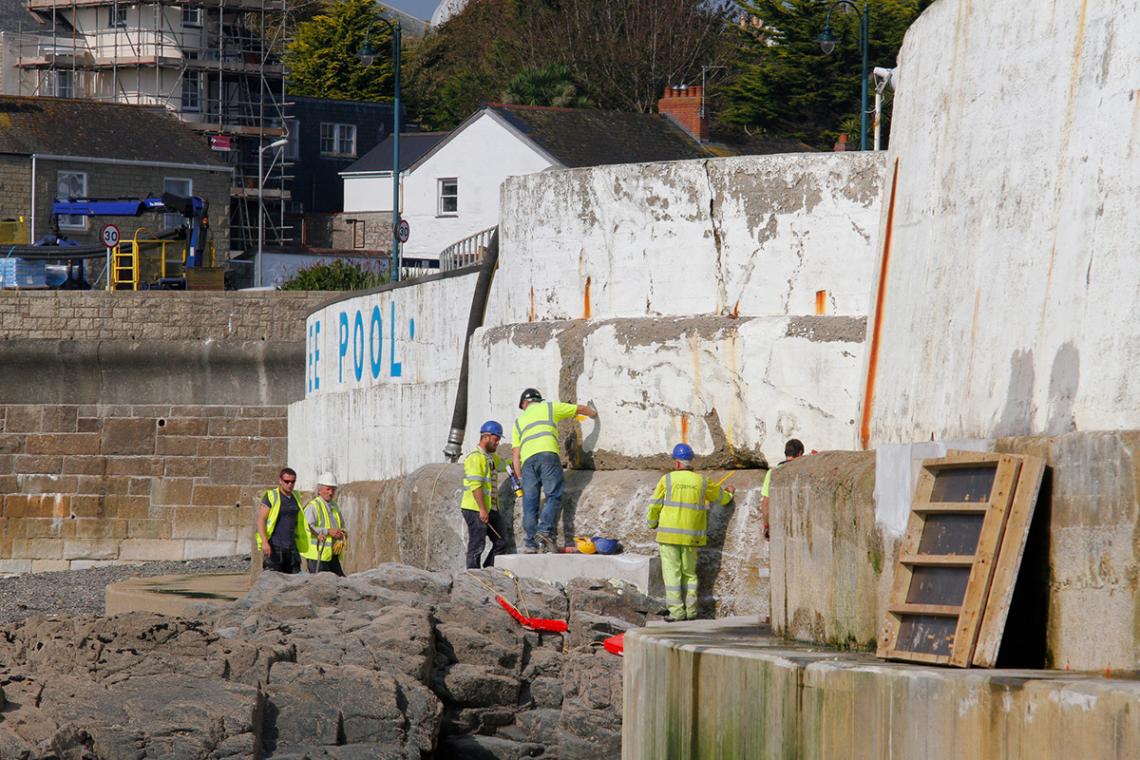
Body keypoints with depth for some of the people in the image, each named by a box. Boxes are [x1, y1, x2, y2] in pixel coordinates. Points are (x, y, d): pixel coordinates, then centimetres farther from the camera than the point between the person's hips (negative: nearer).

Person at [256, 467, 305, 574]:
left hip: (291, 548, 6)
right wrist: (264, 542, -21)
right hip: (274, 547, -6)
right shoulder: (271, 496, -4)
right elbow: (261, 520, -10)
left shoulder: (295, 497, 15)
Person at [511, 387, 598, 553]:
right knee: (554, 496, -5)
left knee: (530, 502, 2)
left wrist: (520, 478, 21)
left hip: (527, 460, 3)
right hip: (548, 454, -3)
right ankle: (546, 531, -25)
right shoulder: (550, 407, 24)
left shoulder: (520, 421, 29)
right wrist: (593, 412, 57)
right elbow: (580, 409, 36)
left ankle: (531, 543, -2)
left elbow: (515, 454, 21)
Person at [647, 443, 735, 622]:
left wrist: (652, 523, 19)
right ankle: (691, 610, 10)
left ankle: (676, 611, -6)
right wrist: (729, 493, 42)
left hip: (669, 534, -3)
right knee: (689, 572, 14)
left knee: (672, 572, -1)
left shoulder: (667, 480, -4)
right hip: (691, 537, 3)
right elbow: (720, 498, 19)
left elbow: (655, 506, 0)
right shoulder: (701, 482, 4)